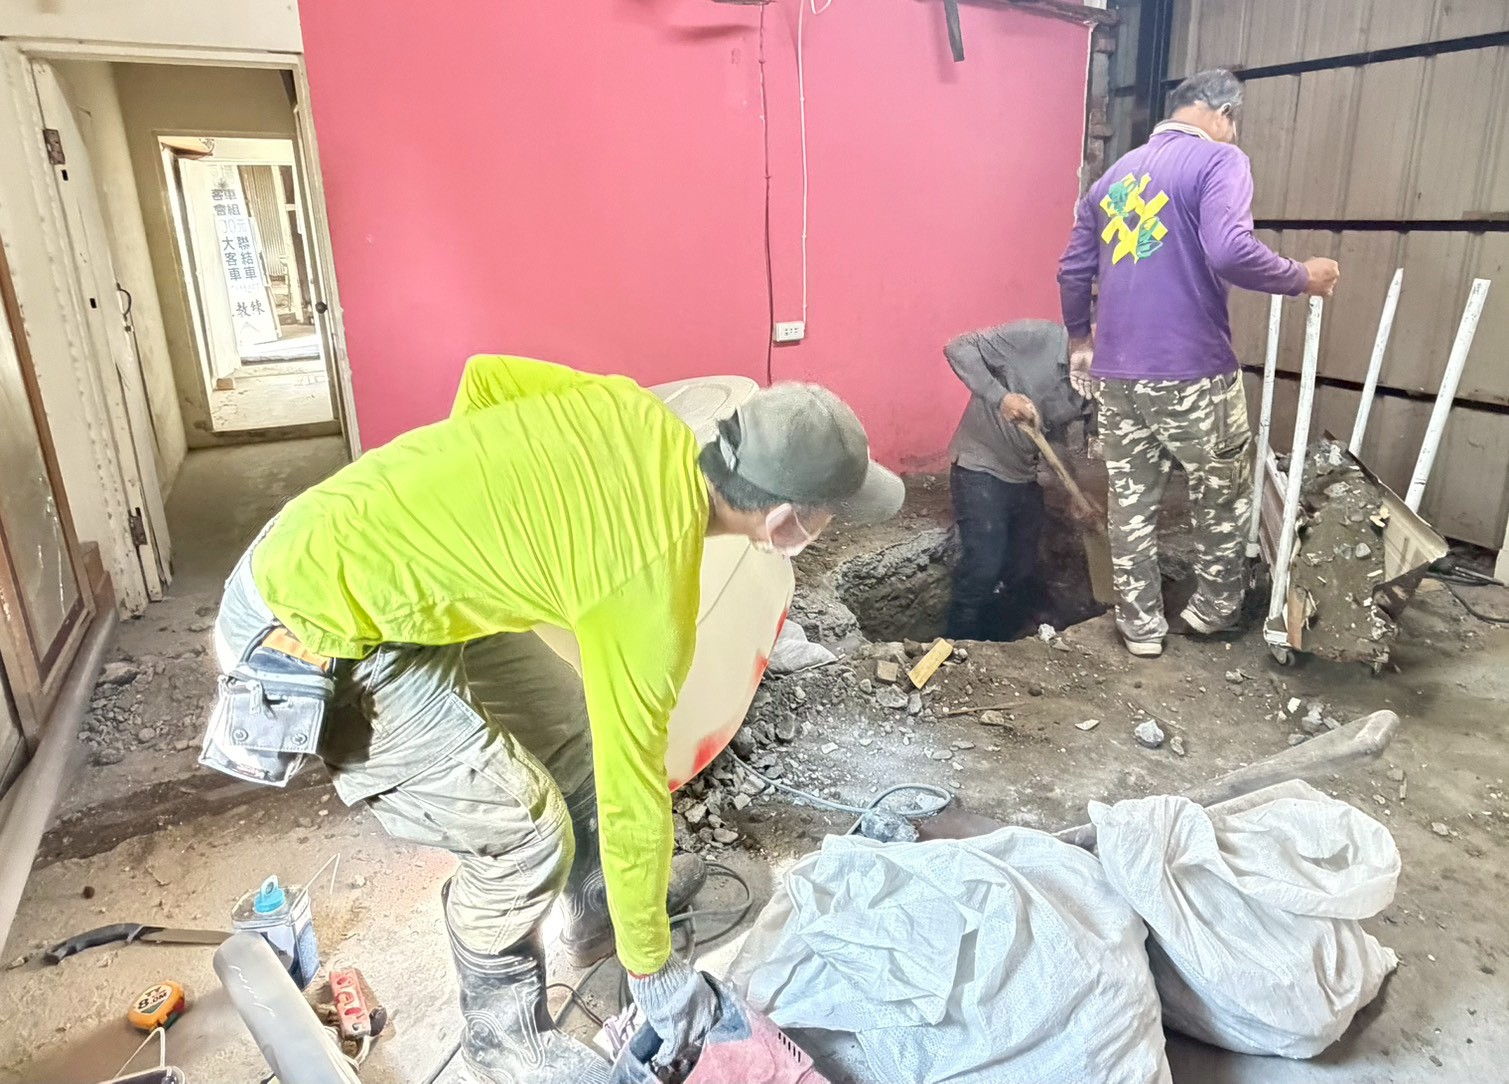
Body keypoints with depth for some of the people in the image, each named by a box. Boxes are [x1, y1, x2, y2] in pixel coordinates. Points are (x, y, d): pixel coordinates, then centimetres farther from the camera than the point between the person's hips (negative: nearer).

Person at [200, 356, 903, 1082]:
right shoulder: (650, 592, -23)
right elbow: (630, 787, -14)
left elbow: (484, 376, 2)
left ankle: (598, 907, 38)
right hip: (309, 635, -9)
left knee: (569, 719, 15)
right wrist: (651, 970, 1)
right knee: (526, 833, -6)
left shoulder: (634, 411, -7)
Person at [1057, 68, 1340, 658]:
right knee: (1223, 494, 16)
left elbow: (1073, 270, 18)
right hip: (1191, 372, -5)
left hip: (1115, 372, 6)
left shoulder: (1115, 174, 17)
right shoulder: (1220, 160, -4)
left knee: (1131, 501, 12)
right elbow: (1229, 252, -21)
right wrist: (1303, 276, -6)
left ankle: (1140, 625, 19)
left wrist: (1079, 337, 31)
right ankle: (1214, 606, 29)